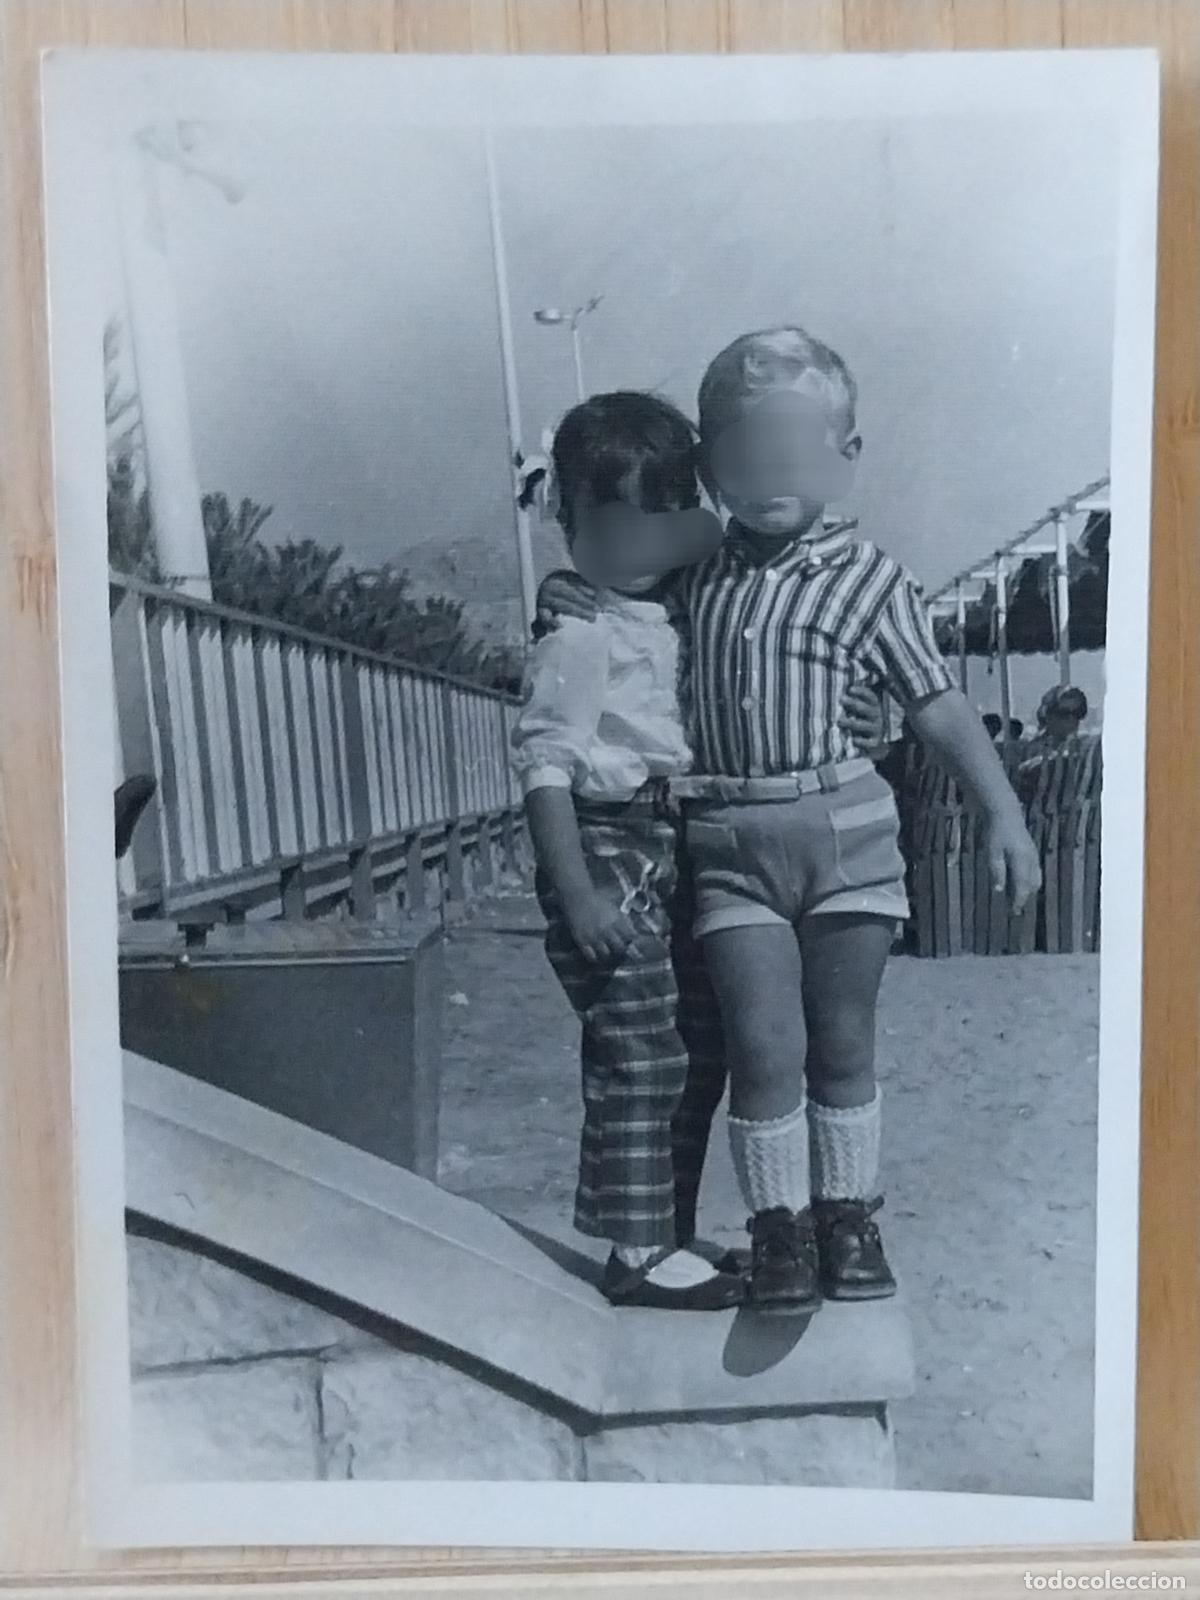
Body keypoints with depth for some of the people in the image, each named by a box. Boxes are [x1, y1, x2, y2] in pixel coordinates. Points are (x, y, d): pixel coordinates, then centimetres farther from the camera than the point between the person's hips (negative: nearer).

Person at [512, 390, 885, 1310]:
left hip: (678, 851, 9)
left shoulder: (690, 621, 11)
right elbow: (546, 766, -16)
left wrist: (841, 722, 2)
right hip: (611, 847, -9)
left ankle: (666, 1232, 29)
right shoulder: (579, 639, -13)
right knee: (642, 1056, -4)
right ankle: (641, 1255, 8)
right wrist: (576, 892, -21)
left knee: (698, 1051, 14)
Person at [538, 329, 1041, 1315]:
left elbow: (939, 708, 1)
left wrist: (1004, 815, -7)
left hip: (845, 832, -1)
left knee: (843, 1041, 8)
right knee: (766, 1043, -5)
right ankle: (781, 1227, 13)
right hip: (729, 839, 1)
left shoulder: (868, 580, 0)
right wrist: (572, 600, 4)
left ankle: (850, 1216, 26)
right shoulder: (691, 572, 8)